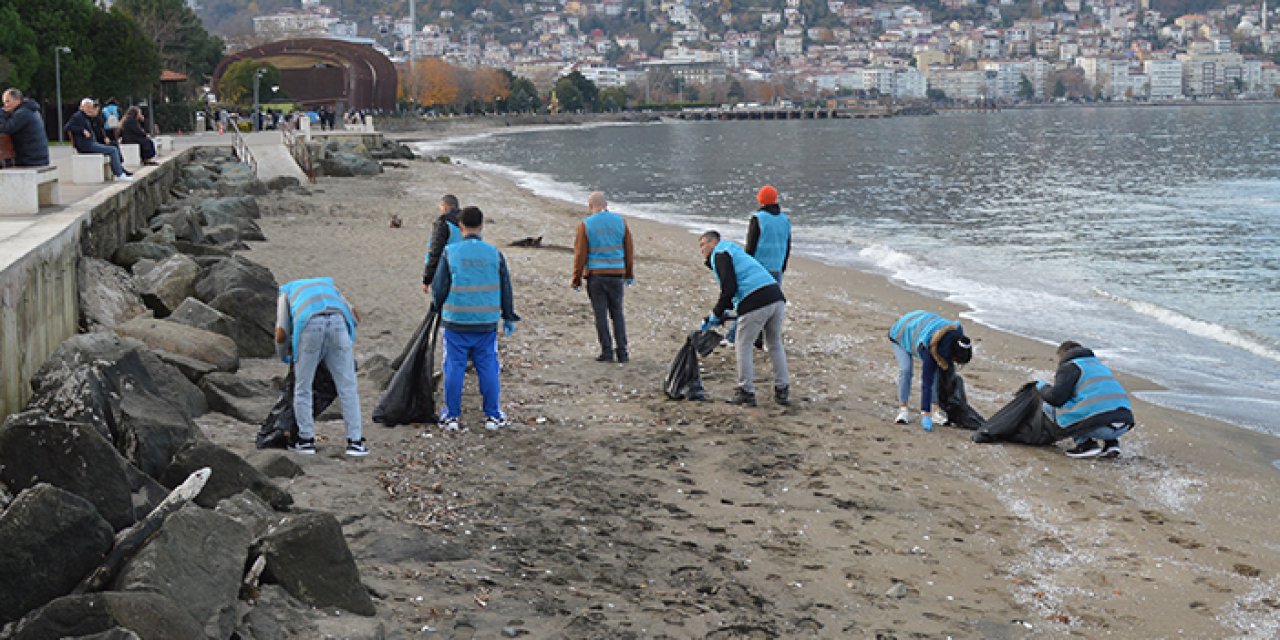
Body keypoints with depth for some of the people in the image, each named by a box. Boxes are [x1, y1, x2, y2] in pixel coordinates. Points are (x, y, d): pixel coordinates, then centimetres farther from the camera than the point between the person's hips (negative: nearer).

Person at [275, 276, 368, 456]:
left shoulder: (286, 291, 33)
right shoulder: (328, 285, 41)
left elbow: (281, 334, 18)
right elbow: (355, 317, 27)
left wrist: (283, 357, 37)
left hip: (310, 327, -2)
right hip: (337, 322, 2)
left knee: (302, 387, 15)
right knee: (347, 387, 9)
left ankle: (306, 440, 20)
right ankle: (355, 442, 7)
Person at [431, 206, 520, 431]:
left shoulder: (450, 252, -7)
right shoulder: (494, 253, 0)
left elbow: (439, 288, -3)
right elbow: (505, 288, 7)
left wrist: (437, 308, 17)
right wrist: (509, 317, 19)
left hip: (456, 322, -1)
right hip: (487, 322, 1)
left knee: (454, 367, 6)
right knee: (488, 367, 8)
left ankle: (451, 415, 10)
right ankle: (493, 415, 11)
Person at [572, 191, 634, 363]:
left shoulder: (585, 225, -4)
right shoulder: (620, 221, 5)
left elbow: (580, 254, -5)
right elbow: (629, 250, 10)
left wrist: (577, 279, 1)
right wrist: (629, 274, 19)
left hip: (595, 275, -2)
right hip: (616, 274, 2)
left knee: (600, 314, 3)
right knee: (617, 313, 11)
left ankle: (607, 351, 3)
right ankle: (622, 352, 8)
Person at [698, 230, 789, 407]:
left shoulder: (720, 255, 3)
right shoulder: (735, 251, 32)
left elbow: (729, 289, -10)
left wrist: (716, 314, -2)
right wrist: (725, 311, 32)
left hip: (756, 304, -9)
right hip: (777, 298, 9)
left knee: (743, 347, 5)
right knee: (775, 344, 20)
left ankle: (746, 392, 6)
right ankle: (782, 391, 23)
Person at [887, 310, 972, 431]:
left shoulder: (957, 330, -29)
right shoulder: (929, 350, -45)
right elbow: (926, 384, -41)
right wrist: (925, 414, -42)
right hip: (900, 333, -6)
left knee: (936, 372, -6)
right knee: (905, 369, -24)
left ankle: (939, 411, -1)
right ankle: (903, 409, -15)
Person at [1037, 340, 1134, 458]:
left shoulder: (1069, 366, 6)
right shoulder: (1098, 363, 31)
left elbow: (1055, 398, -4)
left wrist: (1042, 387, 17)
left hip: (1100, 424, -8)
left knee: (1049, 407, 6)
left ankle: (1085, 443, 0)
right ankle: (1111, 443, 17)